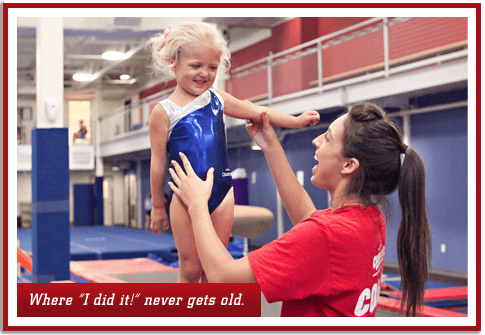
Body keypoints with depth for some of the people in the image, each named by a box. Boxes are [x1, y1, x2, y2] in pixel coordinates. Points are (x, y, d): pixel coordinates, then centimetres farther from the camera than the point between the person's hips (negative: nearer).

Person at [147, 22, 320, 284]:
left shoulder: (216, 99, 7)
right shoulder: (164, 111, -5)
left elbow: (257, 112, 12)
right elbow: (158, 162, -3)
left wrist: (295, 121, 2)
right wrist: (157, 206, 1)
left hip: (222, 194, 4)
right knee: (190, 270, 3)